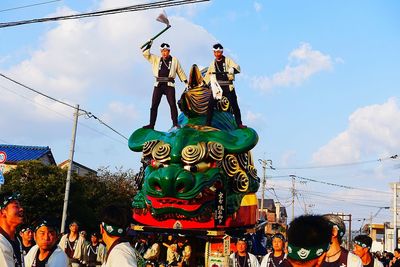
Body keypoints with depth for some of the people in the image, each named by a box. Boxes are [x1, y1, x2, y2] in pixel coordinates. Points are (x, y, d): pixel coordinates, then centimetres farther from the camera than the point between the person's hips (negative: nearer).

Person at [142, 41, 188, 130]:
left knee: (172, 104, -10)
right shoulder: (156, 59, 15)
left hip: (169, 85, -2)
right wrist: (149, 45, -2)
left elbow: (180, 72, 14)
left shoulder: (174, 60, 10)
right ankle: (151, 124, 5)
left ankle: (175, 123, -6)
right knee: (154, 105, 1)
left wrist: (186, 82, 11)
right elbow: (145, 54, 10)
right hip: (158, 85, 2)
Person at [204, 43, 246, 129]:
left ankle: (239, 124, 10)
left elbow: (237, 67, -13)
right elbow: (208, 75, 21)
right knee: (211, 105, -3)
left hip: (228, 87, -3)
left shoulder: (228, 60, 1)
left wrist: (233, 69, -34)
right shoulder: (213, 63, 13)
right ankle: (208, 123, 6)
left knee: (234, 105, 1)